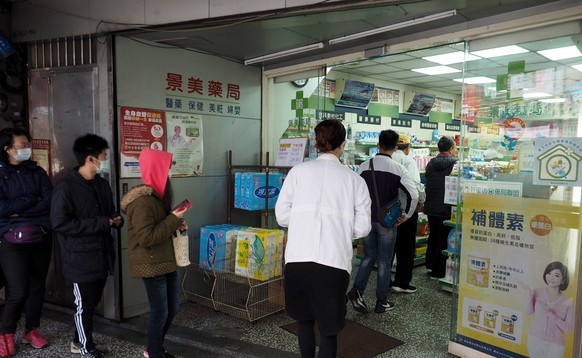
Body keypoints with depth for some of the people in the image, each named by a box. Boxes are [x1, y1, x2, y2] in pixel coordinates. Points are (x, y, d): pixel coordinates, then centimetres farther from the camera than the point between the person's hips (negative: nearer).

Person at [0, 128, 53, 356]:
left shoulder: (37, 172, 7)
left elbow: (50, 201, -5)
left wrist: (21, 211, -13)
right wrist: (33, 200, -9)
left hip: (41, 236, 4)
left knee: (37, 286, 11)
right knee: (18, 291, -6)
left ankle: (32, 330, 28)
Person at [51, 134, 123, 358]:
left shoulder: (102, 184, 8)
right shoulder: (66, 188, -16)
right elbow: (59, 223, -21)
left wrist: (116, 219, -3)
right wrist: (101, 223, -21)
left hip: (102, 255, 7)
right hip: (81, 259, -7)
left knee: (92, 302, 18)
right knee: (85, 305, 8)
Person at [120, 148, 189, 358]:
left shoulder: (157, 195, 10)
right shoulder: (142, 201, -21)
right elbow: (147, 237, -26)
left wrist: (176, 224, 2)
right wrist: (173, 220, -20)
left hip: (166, 261, 10)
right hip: (151, 264, -10)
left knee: (172, 308, 17)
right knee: (160, 312, 2)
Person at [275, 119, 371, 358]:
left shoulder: (298, 171, 5)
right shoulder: (354, 179, 4)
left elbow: (282, 215, 3)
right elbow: (362, 227, 3)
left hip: (298, 258, 2)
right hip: (334, 260, -1)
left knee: (304, 319, 23)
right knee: (329, 327, 13)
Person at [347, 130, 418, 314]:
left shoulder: (364, 166, -3)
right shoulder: (398, 168, -10)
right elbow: (413, 195, -18)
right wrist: (406, 215, -4)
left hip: (367, 219, 3)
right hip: (387, 221, -2)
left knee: (369, 256, 19)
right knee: (384, 261, 11)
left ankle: (357, 290, 2)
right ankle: (382, 302, 20)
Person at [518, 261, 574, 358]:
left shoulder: (567, 303, -6)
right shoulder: (537, 292, -4)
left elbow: (568, 328, -10)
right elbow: (528, 311, -14)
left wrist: (551, 314, -21)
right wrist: (529, 293, -23)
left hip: (555, 345, -1)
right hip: (535, 340, 1)